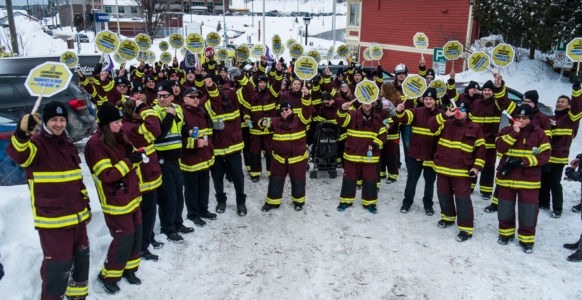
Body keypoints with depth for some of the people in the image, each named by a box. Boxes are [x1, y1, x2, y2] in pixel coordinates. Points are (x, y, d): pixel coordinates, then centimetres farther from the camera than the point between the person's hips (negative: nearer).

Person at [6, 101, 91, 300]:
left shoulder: (68, 146, 13)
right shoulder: (36, 143, -10)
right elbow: (17, 155, -34)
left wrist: (85, 204, 21)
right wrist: (22, 133, -53)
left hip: (77, 217, 8)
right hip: (53, 222, -7)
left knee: (81, 258, 19)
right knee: (59, 267, -4)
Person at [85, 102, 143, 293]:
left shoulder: (117, 137, 9)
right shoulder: (95, 144, -17)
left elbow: (128, 157, 22)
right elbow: (107, 175, -22)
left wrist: (136, 155, 1)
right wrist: (129, 161, -23)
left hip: (131, 196, 8)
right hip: (116, 202, -8)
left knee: (136, 234, 14)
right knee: (123, 239, -3)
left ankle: (129, 269, 33)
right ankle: (108, 276, 18)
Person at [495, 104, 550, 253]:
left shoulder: (538, 133, 0)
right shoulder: (507, 130, 5)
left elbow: (544, 155, -5)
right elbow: (500, 147, -11)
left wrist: (523, 162, -16)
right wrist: (514, 133, -19)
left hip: (529, 179, -2)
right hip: (506, 177, 2)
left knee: (528, 211, 1)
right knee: (505, 207, 12)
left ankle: (526, 239, 19)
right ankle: (506, 232, 32)